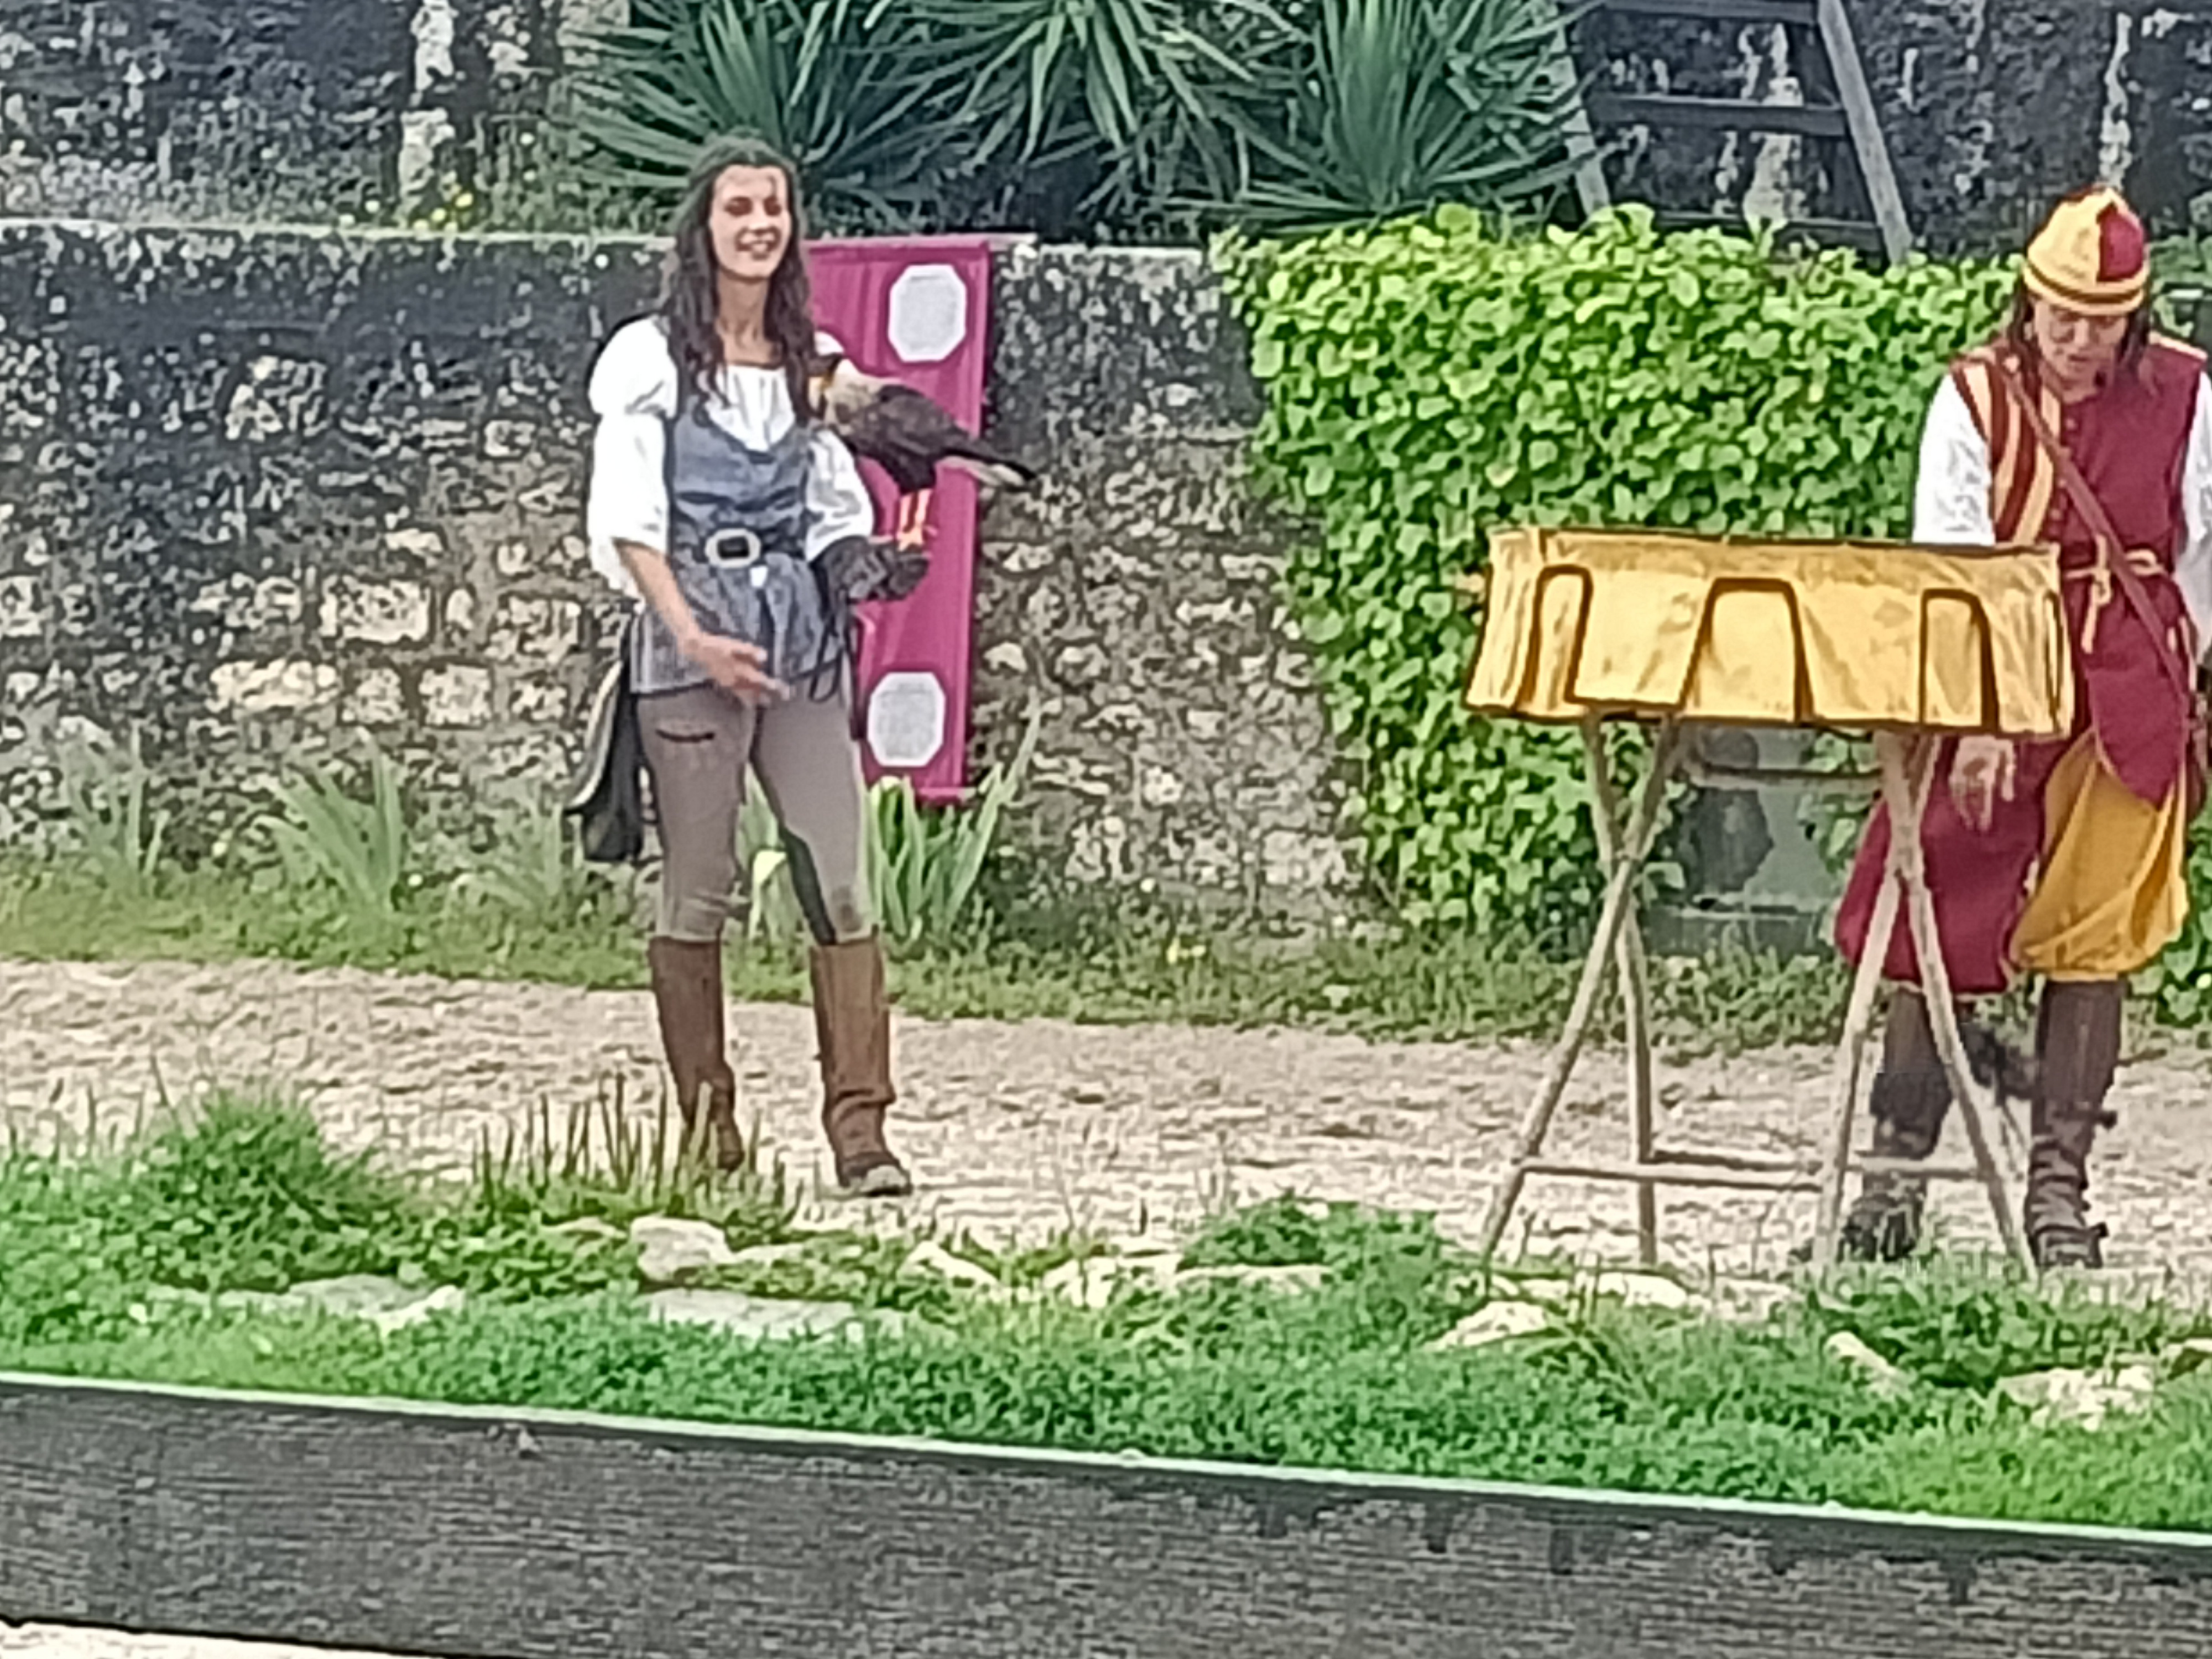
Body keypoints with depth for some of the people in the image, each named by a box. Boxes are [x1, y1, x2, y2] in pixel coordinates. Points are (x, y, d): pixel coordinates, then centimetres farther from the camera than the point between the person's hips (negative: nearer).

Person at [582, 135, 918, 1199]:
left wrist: (859, 561, 1)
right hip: (688, 639, -4)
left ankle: (860, 1128, -6)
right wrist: (694, 637, -16)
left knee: (842, 886, -6)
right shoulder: (653, 357, 1)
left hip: (799, 634, 4)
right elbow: (627, 521, -5)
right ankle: (707, 1131, 7)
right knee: (696, 893, 0)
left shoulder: (810, 362, 15)